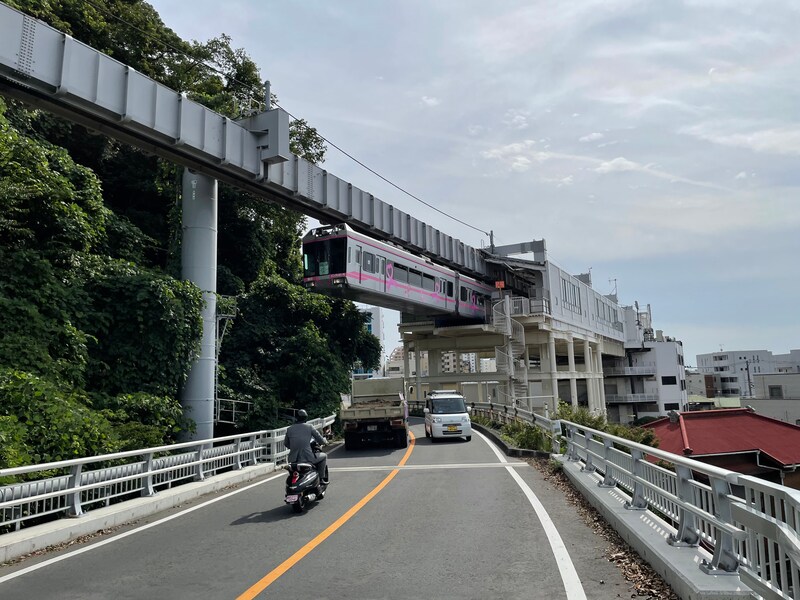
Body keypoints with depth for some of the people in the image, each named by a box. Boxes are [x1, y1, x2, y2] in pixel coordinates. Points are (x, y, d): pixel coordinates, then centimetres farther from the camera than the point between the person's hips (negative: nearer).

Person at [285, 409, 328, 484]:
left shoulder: (289, 429, 6)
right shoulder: (309, 427, -2)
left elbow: (286, 443, 18)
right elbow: (321, 440, 3)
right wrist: (325, 441, 27)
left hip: (293, 460, 4)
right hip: (307, 458, -4)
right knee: (324, 456, 21)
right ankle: (321, 477, 16)